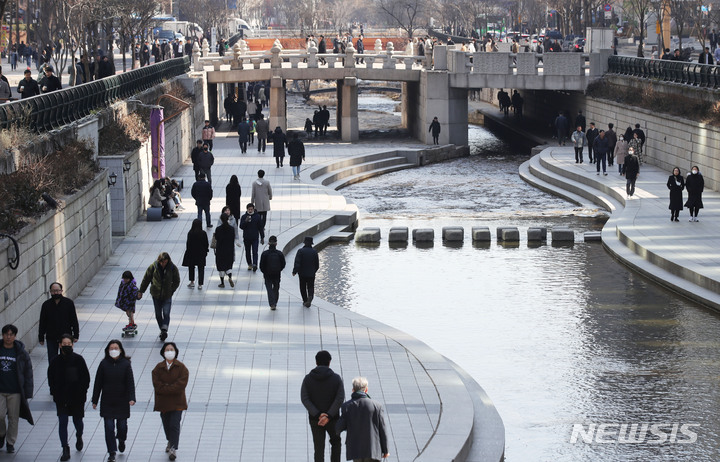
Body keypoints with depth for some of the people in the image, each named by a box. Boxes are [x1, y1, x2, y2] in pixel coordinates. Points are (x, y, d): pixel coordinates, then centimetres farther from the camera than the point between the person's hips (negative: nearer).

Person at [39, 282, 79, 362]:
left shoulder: (69, 303, -2)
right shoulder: (46, 305, 1)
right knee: (52, 361, 2)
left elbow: (74, 320, 1)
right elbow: (42, 323, 6)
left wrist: (75, 335, -2)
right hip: (51, 339, 1)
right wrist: (41, 338, 5)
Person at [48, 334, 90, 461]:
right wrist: (55, 392, -1)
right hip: (61, 398, 1)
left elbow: (86, 377, -1)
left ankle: (79, 437, 45)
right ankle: (65, 450, 0)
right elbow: (51, 378, 7)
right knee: (62, 423, -5)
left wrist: (82, 392, -7)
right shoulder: (55, 361, -4)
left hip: (77, 397, 0)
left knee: (77, 421, 12)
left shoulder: (78, 359, -7)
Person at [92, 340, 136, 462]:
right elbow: (98, 383, 3)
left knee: (122, 425, 7)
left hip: (122, 401, 0)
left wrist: (131, 398, -18)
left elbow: (130, 382, -6)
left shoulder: (126, 364, -4)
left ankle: (121, 440, 41)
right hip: (107, 401, 1)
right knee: (109, 427, -3)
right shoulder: (104, 364, -2)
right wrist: (95, 400, 3)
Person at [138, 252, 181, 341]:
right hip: (156, 295, 2)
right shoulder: (153, 267, -8)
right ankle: (162, 330, 22)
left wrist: (171, 291, -8)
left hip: (167, 296, -2)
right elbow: (146, 279, 3)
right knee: (158, 314, 8)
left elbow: (176, 282, 3)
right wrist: (141, 291, 8)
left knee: (166, 314, -13)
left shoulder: (173, 268, -9)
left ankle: (164, 330, -16)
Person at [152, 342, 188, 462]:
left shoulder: (181, 368, -3)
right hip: (163, 401, 3)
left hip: (177, 402, -3)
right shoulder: (158, 368, 2)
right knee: (166, 424, 13)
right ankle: (170, 442, 39)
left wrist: (165, 388, -17)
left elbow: (181, 384, -14)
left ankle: (173, 449, -11)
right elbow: (157, 385, -8)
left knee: (174, 425, -11)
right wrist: (172, 388, -17)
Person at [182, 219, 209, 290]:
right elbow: (206, 244, -3)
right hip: (201, 253, 1)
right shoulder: (203, 233, -11)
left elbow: (188, 244, -11)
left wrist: (188, 252, 0)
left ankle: (192, 282, 25)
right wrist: (206, 251, 12)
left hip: (192, 253, -1)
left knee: (191, 267, 19)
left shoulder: (190, 233, -15)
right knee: (201, 268, 7)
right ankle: (200, 284, 6)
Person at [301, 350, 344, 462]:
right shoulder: (336, 378, -4)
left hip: (315, 419, 1)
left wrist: (317, 415, -16)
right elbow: (340, 398, -14)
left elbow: (304, 399, -10)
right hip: (332, 419, -1)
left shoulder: (308, 378, 0)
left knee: (319, 449, 5)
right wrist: (328, 416, -19)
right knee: (336, 443, 22)